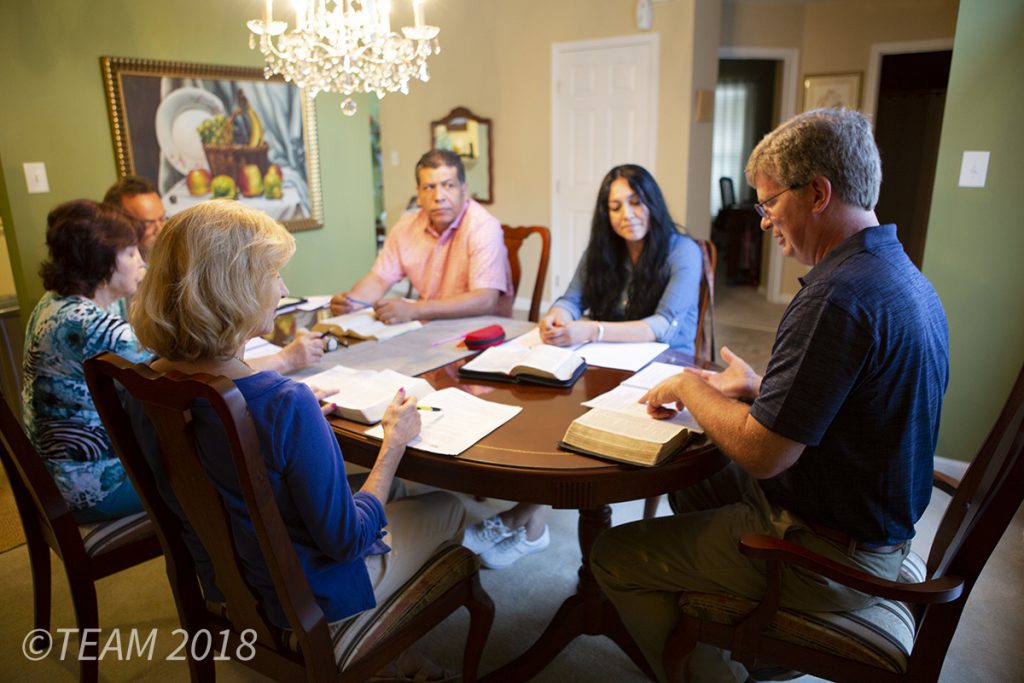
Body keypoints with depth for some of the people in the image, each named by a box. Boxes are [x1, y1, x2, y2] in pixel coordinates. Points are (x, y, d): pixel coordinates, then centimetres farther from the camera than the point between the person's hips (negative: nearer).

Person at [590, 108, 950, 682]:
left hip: (828, 558, -10)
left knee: (615, 557, -2)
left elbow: (761, 452, -28)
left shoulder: (839, 297, -29)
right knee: (692, 484, 27)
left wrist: (690, 388, -12)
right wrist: (759, 387, 7)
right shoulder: (910, 280, 4)